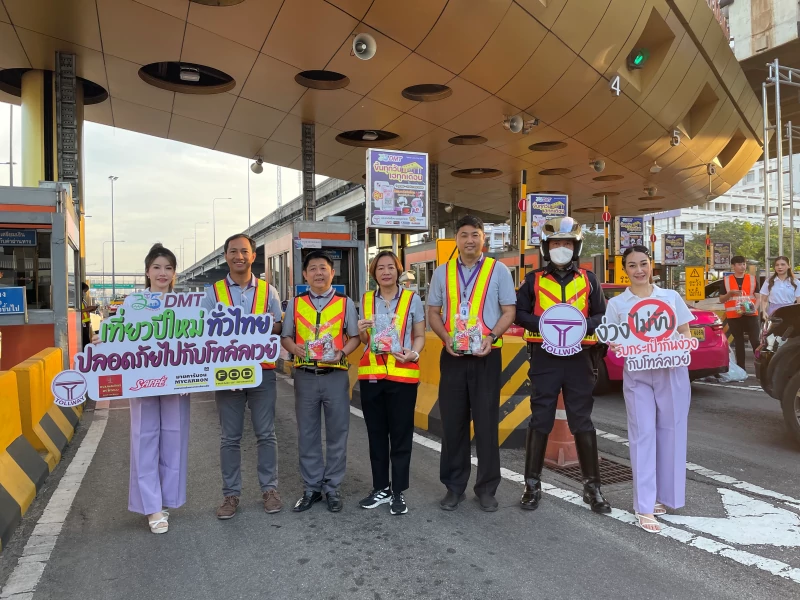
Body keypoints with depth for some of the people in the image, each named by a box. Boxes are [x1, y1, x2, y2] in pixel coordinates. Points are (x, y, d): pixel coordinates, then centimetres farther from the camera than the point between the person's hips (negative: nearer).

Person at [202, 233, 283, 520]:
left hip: (263, 370, 1)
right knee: (230, 438, 8)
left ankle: (269, 489, 20)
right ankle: (231, 493, 19)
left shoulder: (268, 290, 7)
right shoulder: (214, 292, 4)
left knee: (266, 434, 7)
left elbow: (277, 328, 6)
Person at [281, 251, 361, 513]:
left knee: (336, 433, 5)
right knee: (307, 434, 9)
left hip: (335, 375, -1)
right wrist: (295, 348, -10)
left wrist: (342, 353, -14)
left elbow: (355, 337, 5)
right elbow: (285, 336, 11)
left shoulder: (345, 303, 3)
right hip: (305, 376, 2)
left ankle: (332, 488, 19)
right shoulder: (295, 304, 7)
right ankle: (311, 488, 22)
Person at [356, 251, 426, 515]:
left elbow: (420, 336, 3)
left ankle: (398, 492, 13)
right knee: (376, 434, 10)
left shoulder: (412, 298, 2)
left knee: (400, 435, 2)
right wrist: (362, 332, -6)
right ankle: (380, 488, 23)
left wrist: (413, 353, -16)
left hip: (402, 375, -3)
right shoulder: (366, 300, 10)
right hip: (371, 374, 3)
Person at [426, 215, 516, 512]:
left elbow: (509, 311, 1)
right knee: (452, 422, 8)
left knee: (487, 423, 4)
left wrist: (491, 337, -15)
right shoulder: (442, 272, 8)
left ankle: (486, 488, 18)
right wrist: (447, 338, -8)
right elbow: (433, 312, 10)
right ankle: (454, 487, 21)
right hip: (452, 356, 2)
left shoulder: (498, 270, 2)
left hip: (486, 356, -2)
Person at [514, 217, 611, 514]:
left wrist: (583, 324, -13)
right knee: (540, 421, 4)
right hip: (544, 358, -1)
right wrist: (542, 324, -16)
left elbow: (603, 316, 8)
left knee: (582, 422, 7)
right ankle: (532, 485, 14)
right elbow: (519, 313, 2)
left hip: (579, 358, 1)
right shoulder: (534, 280, 6)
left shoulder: (588, 280, 9)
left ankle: (592, 486, 19)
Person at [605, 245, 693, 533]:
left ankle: (664, 494, 24)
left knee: (670, 433, 7)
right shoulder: (616, 304, 4)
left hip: (672, 373, 2)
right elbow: (612, 341, 4)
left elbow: (686, 334, 10)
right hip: (637, 375, -1)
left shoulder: (671, 297, 7)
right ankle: (645, 508, -2)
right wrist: (617, 347, -18)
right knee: (643, 435, -5)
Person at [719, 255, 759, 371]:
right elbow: (721, 300, 6)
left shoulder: (752, 279, 9)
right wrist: (730, 293, -13)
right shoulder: (727, 280, 6)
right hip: (733, 316, 0)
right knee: (738, 342, 6)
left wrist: (755, 307, -9)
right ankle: (741, 367, 12)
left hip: (750, 315, 0)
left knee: (755, 340, -7)